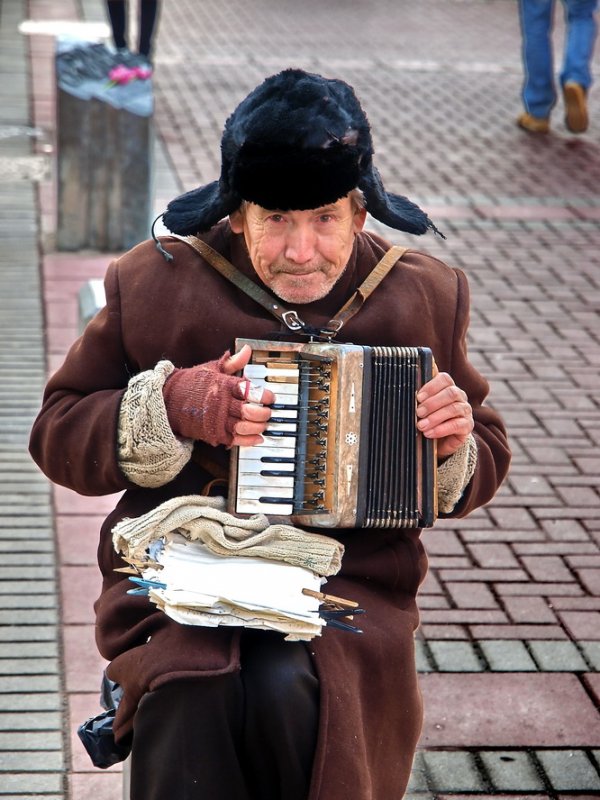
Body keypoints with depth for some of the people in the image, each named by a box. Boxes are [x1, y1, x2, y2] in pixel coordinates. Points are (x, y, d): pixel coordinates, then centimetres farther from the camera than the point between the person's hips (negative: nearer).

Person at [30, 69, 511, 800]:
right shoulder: (154, 285, 3)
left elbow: (484, 460, 22)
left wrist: (453, 450, -4)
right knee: (190, 698, -34)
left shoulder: (423, 297, 9)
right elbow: (58, 434, 9)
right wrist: (170, 407, -10)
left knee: (290, 691, -31)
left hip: (351, 583, 1)